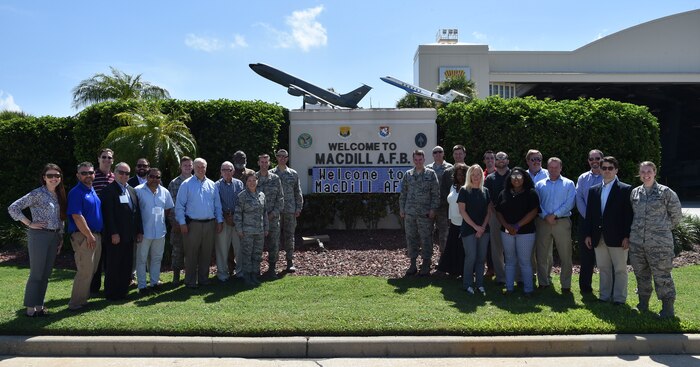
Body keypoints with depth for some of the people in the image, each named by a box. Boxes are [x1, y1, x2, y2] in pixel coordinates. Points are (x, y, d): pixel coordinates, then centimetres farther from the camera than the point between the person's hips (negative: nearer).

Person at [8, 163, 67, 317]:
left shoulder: (59, 195, 11)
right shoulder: (37, 194, -10)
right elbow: (13, 208, -14)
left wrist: (61, 237, 14)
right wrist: (30, 224, -13)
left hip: (54, 237, 7)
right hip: (39, 235, -7)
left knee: (46, 274, 11)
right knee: (36, 274, -1)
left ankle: (39, 305, 20)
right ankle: (30, 308, 9)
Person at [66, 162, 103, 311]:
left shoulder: (92, 191, 14)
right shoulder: (76, 192, -13)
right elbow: (77, 216, -19)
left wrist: (96, 236, 16)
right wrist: (89, 236, -18)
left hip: (96, 236, 9)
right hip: (83, 236, -9)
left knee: (91, 270, 15)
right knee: (85, 271, -7)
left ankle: (84, 297, 26)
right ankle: (76, 303, 2)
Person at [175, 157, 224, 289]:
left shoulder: (212, 185, 11)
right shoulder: (186, 184, -1)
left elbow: (217, 205, 13)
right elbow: (179, 205, -3)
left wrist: (219, 221, 7)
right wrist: (182, 223, -9)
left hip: (209, 224, 4)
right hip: (192, 224, -3)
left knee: (206, 253, 9)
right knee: (191, 253, 1)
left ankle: (203, 278, 21)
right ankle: (190, 281, 10)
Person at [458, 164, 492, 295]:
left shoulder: (485, 191, 9)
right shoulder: (464, 190, -3)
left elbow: (489, 211, 9)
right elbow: (462, 211, -8)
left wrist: (483, 227, -4)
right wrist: (476, 226, -11)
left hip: (484, 229, 4)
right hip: (469, 229, -4)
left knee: (481, 257, 6)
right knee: (471, 257, -5)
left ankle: (480, 284, 16)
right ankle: (468, 284, 9)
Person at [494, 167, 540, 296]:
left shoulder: (531, 193, -2)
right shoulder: (504, 193, 9)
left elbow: (533, 212, -10)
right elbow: (498, 212, 5)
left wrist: (517, 226, -15)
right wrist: (507, 226, -11)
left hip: (525, 232, -3)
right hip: (506, 232, 3)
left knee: (525, 261, 0)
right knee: (510, 261, 10)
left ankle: (528, 289, 9)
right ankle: (509, 288, 17)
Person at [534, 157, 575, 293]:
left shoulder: (569, 184, 7)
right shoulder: (539, 184, 12)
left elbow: (569, 203, -5)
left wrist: (554, 215, -13)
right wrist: (545, 216, -12)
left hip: (562, 222, -2)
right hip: (543, 222, 2)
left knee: (565, 255, -1)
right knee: (541, 255, 5)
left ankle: (566, 285, 8)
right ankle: (543, 282, 16)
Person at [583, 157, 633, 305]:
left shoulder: (625, 189, -3)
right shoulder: (593, 190, 11)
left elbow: (629, 214, -7)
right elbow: (589, 213, 11)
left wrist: (627, 236, -13)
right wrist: (587, 234, 5)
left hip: (617, 237, -4)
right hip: (599, 237, 4)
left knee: (620, 269, 5)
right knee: (603, 268, 12)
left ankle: (619, 298, 13)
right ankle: (604, 296, 21)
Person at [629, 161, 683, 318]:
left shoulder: (665, 192, -4)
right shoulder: (634, 192, 7)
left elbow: (676, 215, 4)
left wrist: (663, 228, 5)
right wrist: (638, 228, 13)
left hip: (659, 242, -4)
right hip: (636, 242, 4)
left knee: (662, 275, -1)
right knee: (641, 274, 13)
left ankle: (668, 308, 10)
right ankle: (643, 303, 26)